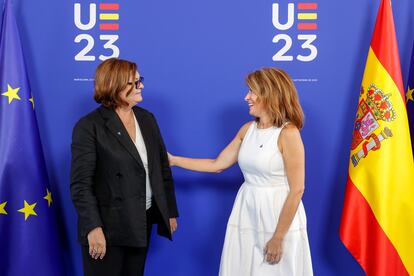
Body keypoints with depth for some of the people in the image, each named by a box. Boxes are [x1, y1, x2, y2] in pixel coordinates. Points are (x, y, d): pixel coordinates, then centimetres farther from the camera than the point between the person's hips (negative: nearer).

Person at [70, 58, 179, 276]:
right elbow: (81, 184, -15)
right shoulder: (89, 126, -12)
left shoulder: (147, 119, 7)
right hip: (108, 226, -6)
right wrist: (93, 228, -23)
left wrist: (170, 211, 13)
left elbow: (163, 168, 12)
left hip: (143, 222, 6)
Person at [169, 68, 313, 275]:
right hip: (246, 212, 6)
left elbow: (296, 190, -16)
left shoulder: (288, 133, -14)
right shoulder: (247, 129, 6)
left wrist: (278, 237, -15)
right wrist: (173, 160, 12)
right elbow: (217, 164, 13)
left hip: (279, 214, -6)